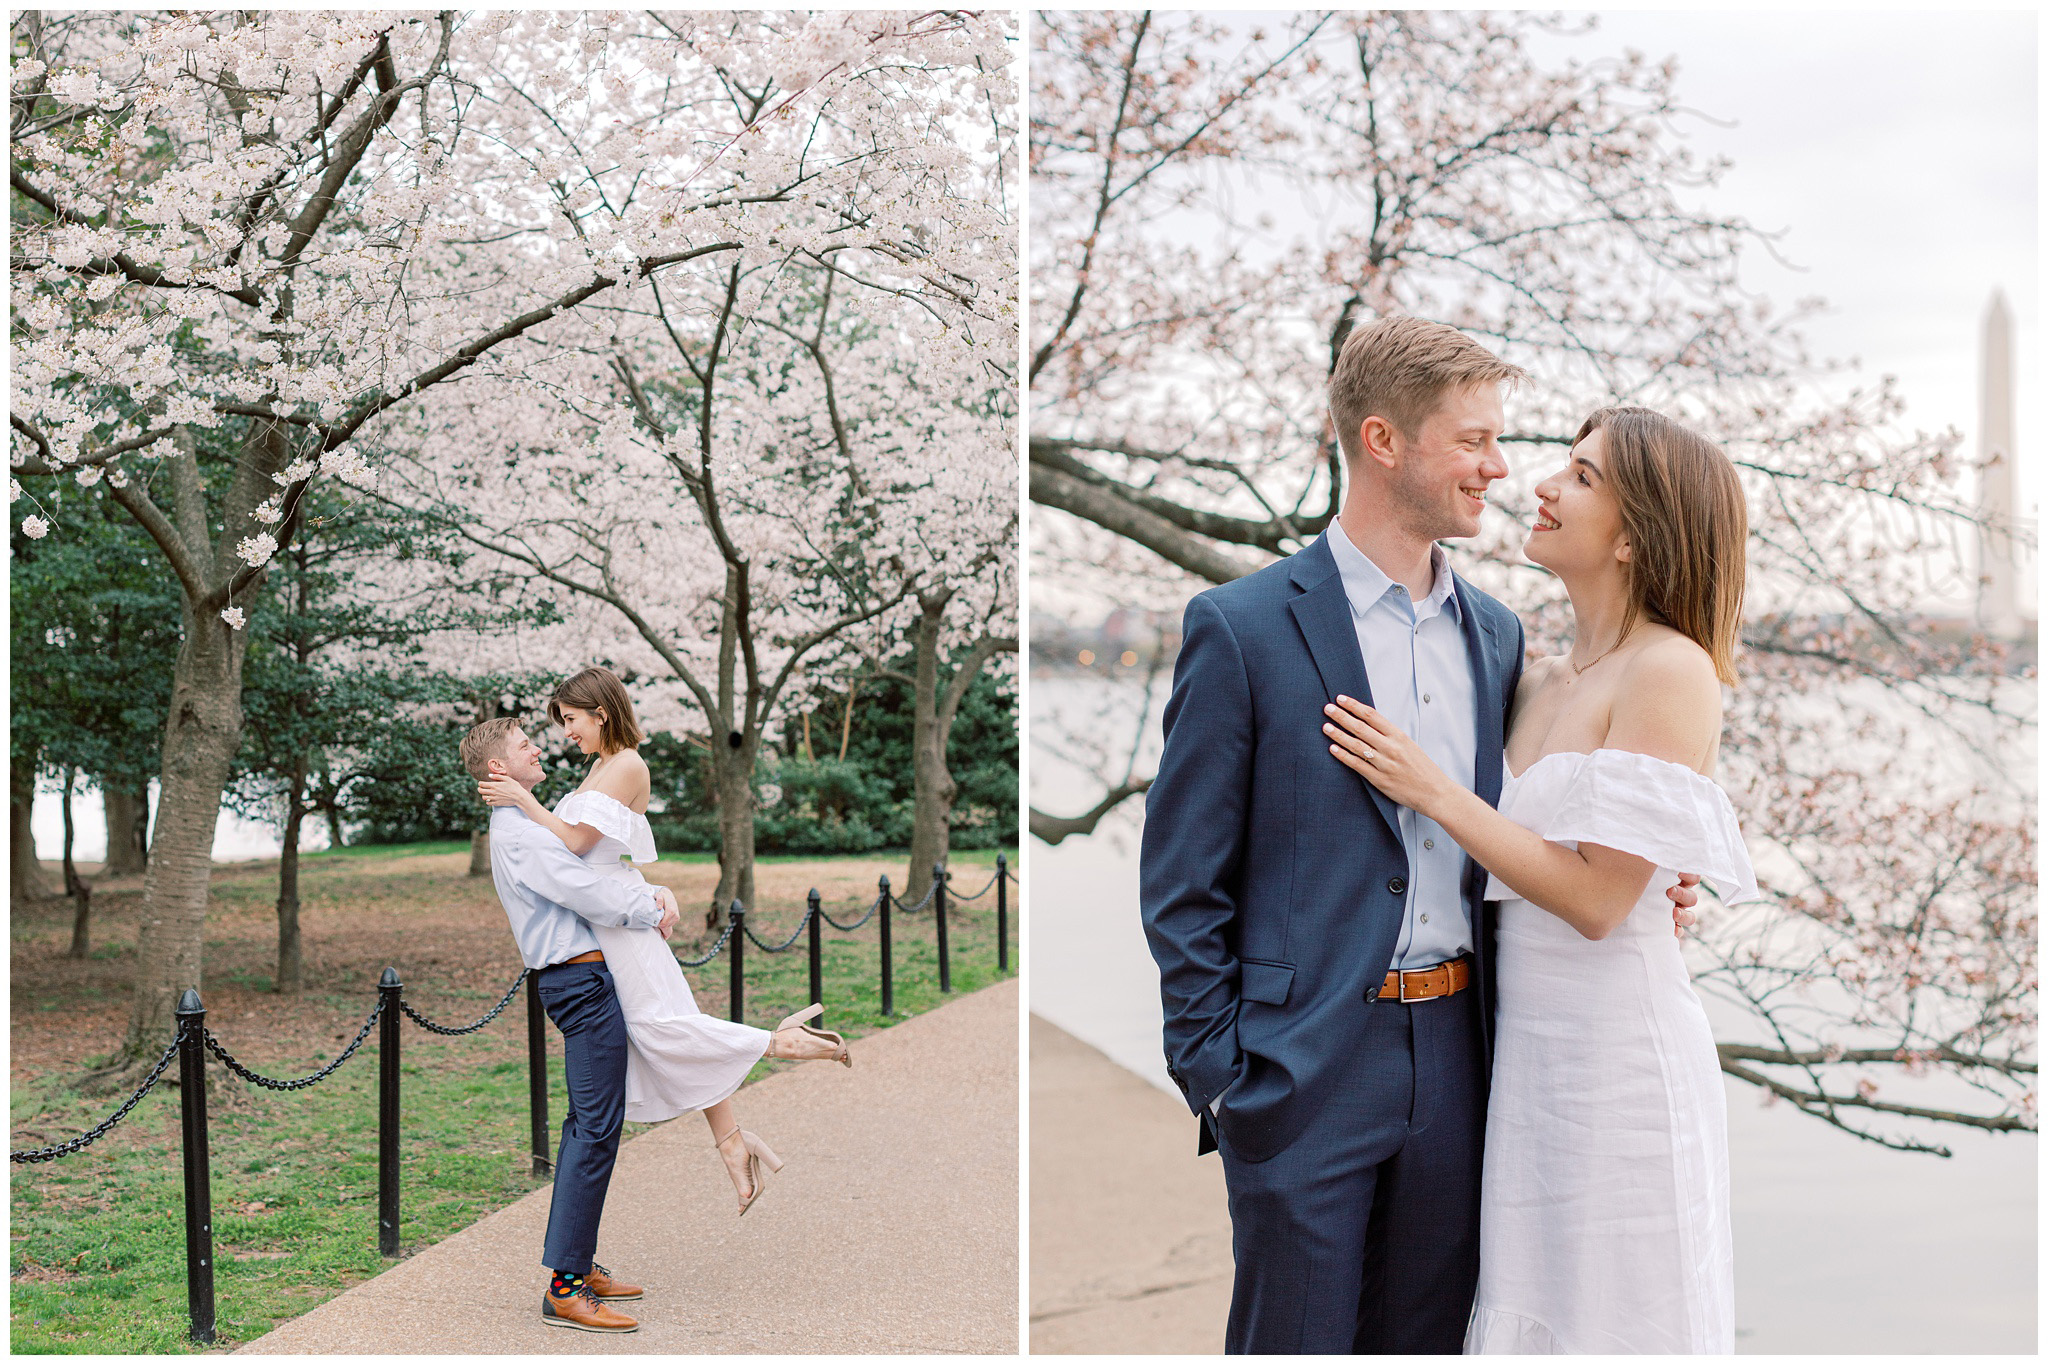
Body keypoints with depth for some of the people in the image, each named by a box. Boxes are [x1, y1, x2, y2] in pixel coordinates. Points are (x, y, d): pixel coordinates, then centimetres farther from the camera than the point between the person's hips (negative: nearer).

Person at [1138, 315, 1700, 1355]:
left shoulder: (1496, 633, 11)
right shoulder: (1241, 628, -7)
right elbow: (1181, 883, -6)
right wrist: (1219, 1075, -9)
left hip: (1455, 1064, 5)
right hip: (1306, 1069, -5)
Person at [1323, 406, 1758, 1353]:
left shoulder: (1671, 672, -14)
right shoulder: (1538, 681, 9)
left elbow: (1596, 898, -19)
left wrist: (1432, 790, -14)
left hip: (1619, 1059, -7)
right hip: (1525, 1049, 8)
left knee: (1617, 1317, 6)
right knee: (1533, 1312, 16)